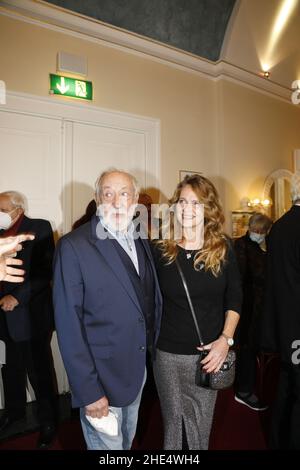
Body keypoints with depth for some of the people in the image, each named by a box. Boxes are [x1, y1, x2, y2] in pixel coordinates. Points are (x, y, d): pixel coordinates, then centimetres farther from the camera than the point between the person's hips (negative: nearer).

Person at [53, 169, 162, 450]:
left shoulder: (141, 241, 2)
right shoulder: (74, 246, -18)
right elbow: (68, 324, -18)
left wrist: (151, 348, 6)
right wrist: (88, 391, -17)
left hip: (138, 370, 6)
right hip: (101, 377, -5)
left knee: (127, 440, 26)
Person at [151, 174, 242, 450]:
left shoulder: (223, 249, -5)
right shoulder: (160, 250, -8)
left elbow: (234, 300, 2)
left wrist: (226, 339, -9)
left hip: (209, 353, 1)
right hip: (168, 353, 0)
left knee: (201, 424, 18)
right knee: (173, 422, 19)